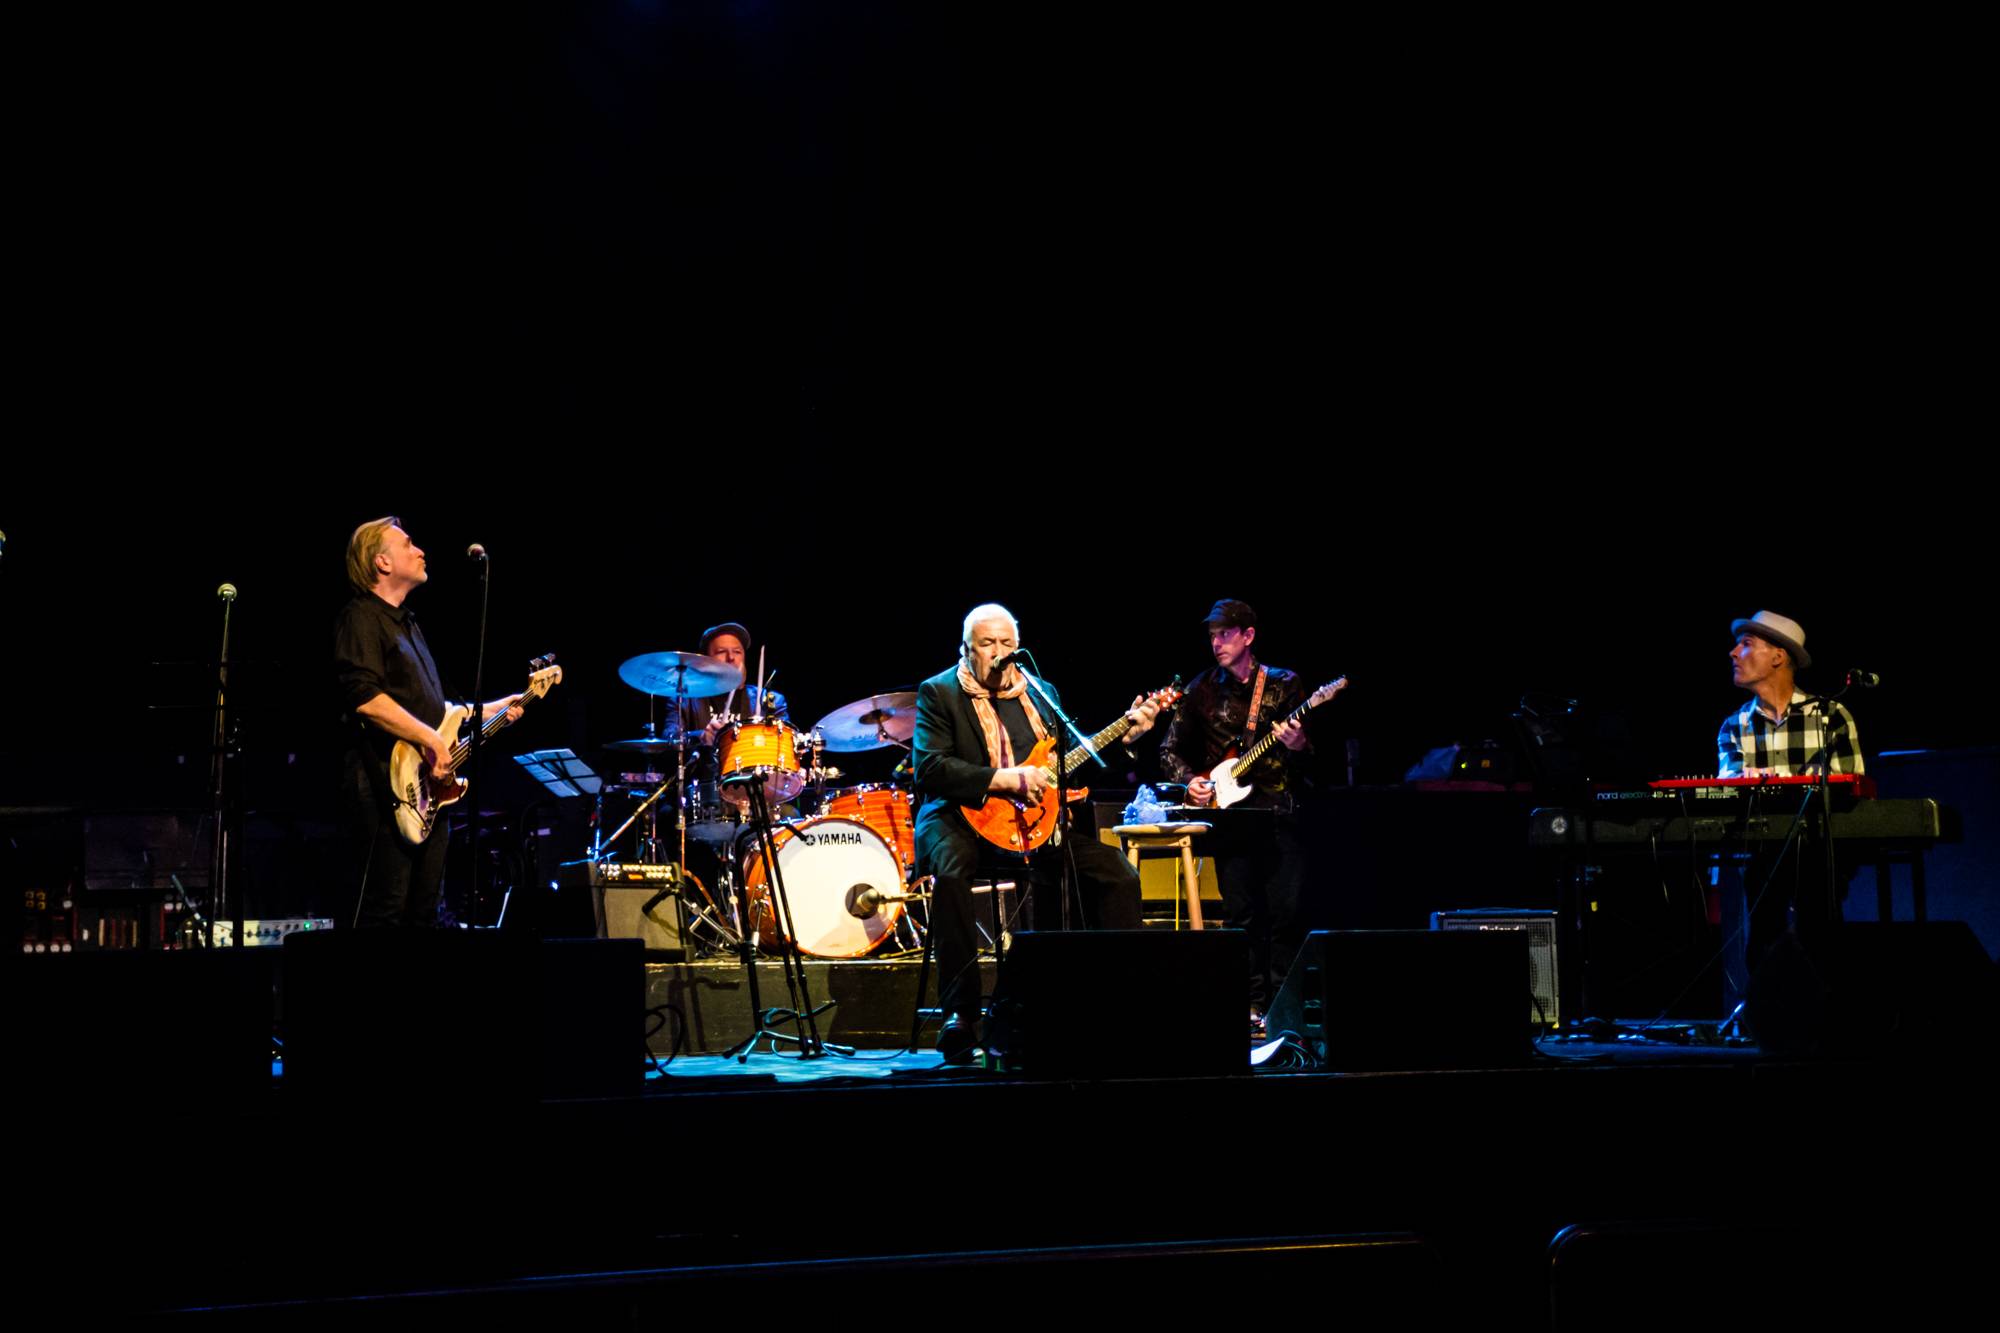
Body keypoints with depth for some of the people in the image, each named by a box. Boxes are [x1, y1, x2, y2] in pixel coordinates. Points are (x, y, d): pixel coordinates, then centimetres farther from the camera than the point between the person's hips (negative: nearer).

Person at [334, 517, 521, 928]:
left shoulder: (406, 623, 24)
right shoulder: (360, 619, -7)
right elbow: (366, 698, -22)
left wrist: (494, 708, 25)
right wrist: (431, 739, -21)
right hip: (385, 791, -10)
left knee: (422, 913, 10)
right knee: (384, 914, -12)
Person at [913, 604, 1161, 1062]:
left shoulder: (1041, 692, 16)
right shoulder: (939, 693, -1)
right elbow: (929, 768, -14)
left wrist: (1125, 735, 3)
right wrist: (1007, 779, -22)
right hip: (962, 815, -5)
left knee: (1119, 876, -11)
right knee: (952, 872, -37)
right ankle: (959, 1014, -32)